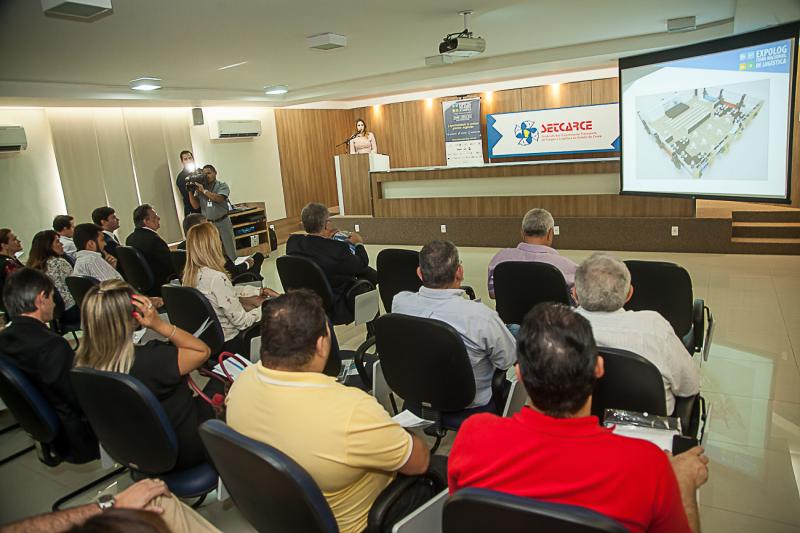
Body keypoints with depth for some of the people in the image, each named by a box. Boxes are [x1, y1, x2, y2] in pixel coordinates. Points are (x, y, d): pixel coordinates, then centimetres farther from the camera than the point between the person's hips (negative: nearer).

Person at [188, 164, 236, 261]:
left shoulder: (222, 185, -1)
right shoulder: (199, 187, 6)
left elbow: (219, 198, -20)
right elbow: (196, 206, 2)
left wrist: (204, 190, -20)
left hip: (222, 222, -2)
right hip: (207, 223, 2)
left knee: (229, 249, 3)